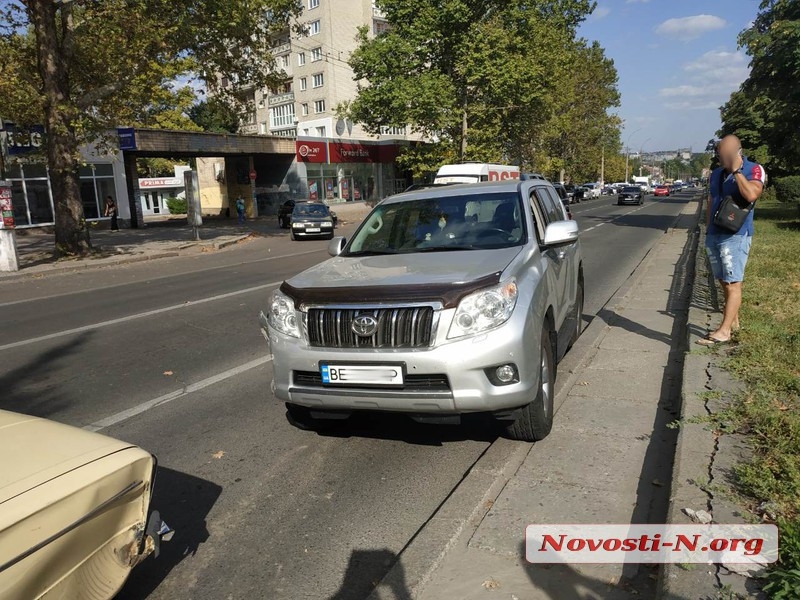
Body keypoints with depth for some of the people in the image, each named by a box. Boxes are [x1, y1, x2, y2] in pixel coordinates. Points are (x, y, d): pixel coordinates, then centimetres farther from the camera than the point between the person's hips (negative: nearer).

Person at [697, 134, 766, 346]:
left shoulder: (754, 170, -5)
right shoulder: (716, 174, 14)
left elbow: (751, 194, -25)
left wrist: (736, 170, -18)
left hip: (736, 236, -7)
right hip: (714, 235, 7)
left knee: (733, 283, -8)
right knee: (724, 282, 13)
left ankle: (724, 331, -11)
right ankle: (733, 321, 25)